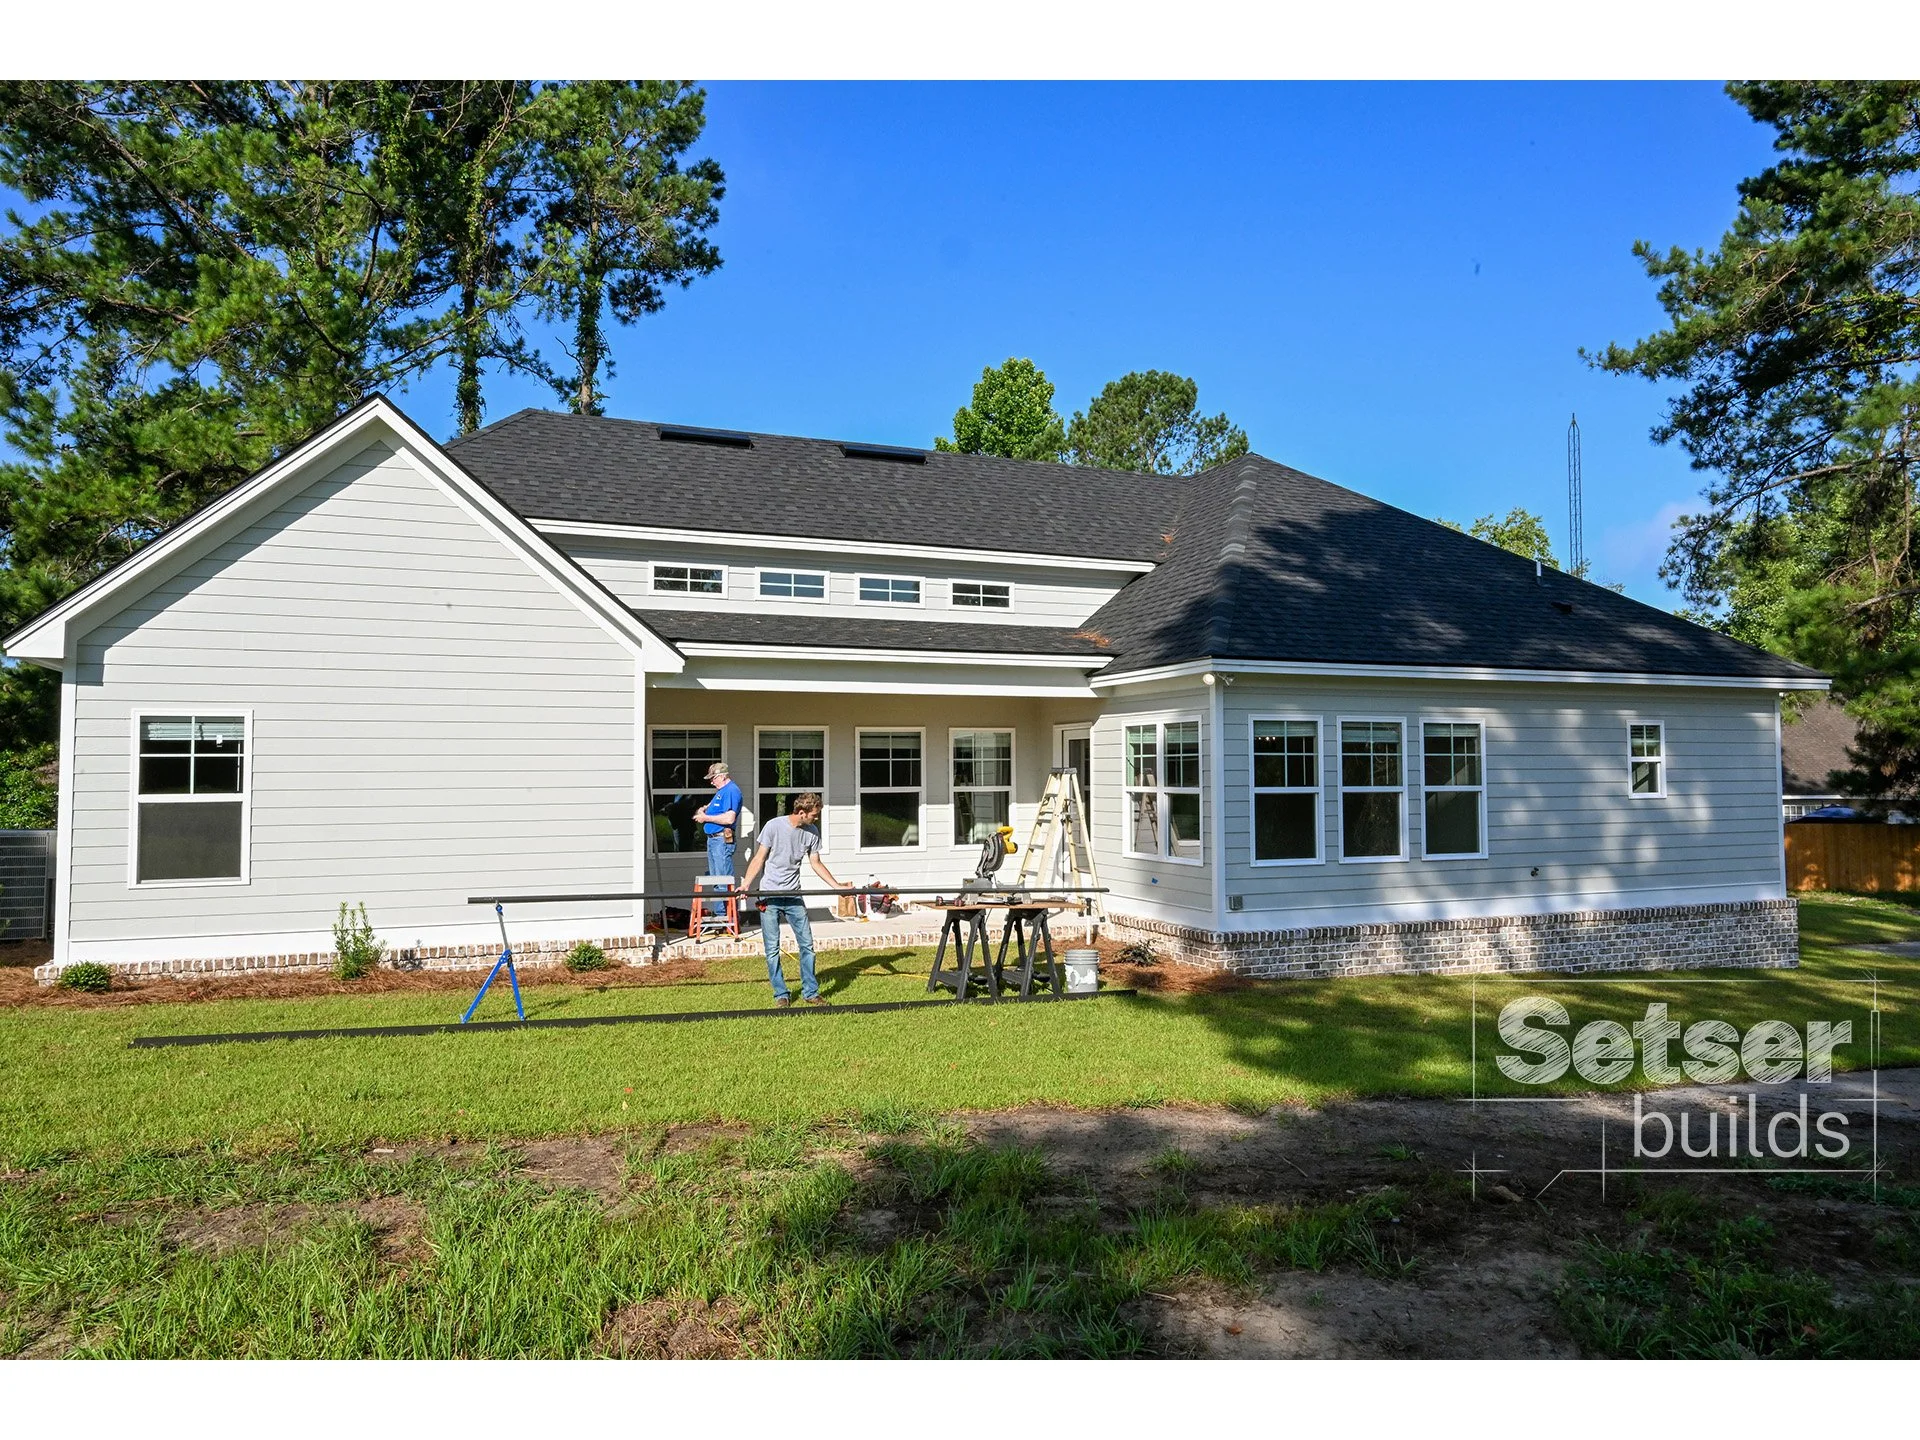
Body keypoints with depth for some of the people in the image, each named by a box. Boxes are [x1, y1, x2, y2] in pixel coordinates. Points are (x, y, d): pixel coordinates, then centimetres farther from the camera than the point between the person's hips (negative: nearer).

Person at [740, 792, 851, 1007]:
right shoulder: (774, 826, -11)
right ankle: (781, 994, 10)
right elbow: (759, 859, -8)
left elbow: (816, 863, 12)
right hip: (770, 896, -4)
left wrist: (837, 886, 7)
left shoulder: (812, 832, 3)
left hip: (794, 896, 4)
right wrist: (746, 884, -20)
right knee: (772, 949, -1)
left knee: (807, 944, 2)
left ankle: (810, 992, 13)